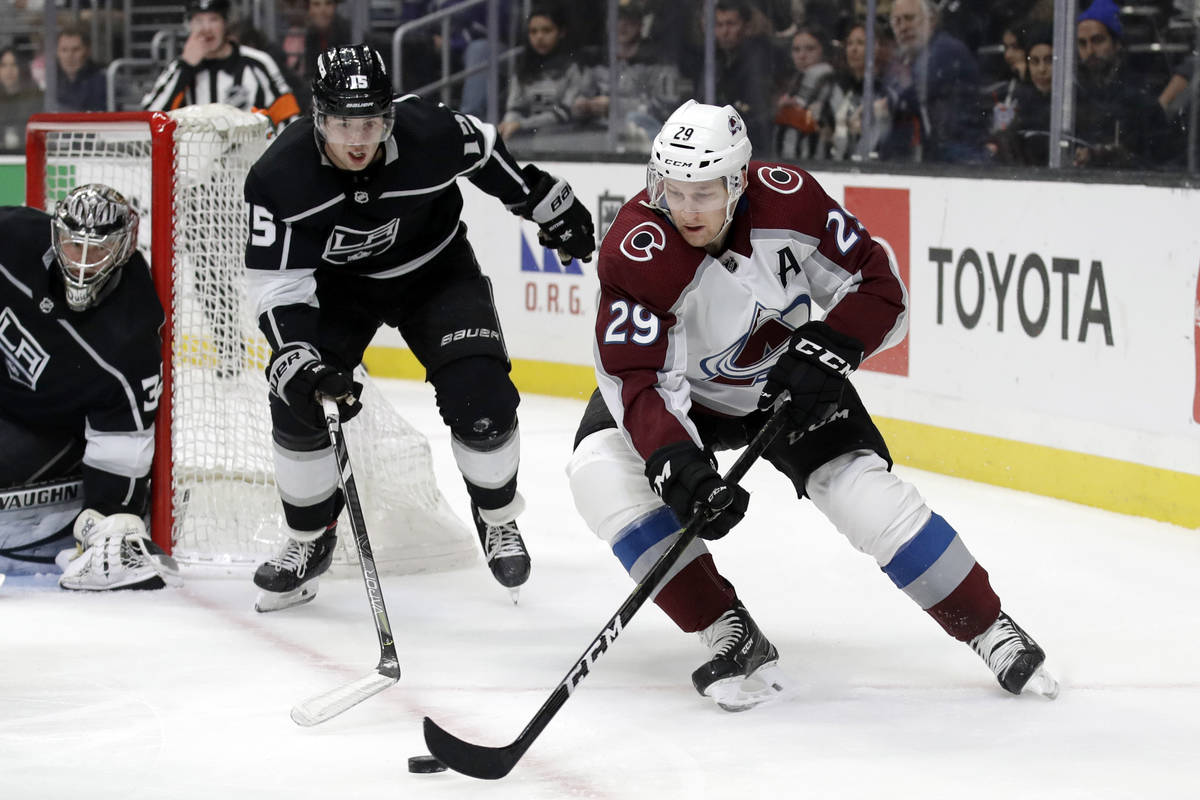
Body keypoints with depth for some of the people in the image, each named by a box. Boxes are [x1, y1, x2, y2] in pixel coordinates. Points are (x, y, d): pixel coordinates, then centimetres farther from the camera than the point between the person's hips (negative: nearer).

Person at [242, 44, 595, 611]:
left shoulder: (431, 135, -29)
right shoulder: (280, 176, -30)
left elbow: (487, 156, -6)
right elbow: (276, 285, -26)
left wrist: (553, 208, 7)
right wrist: (304, 366, -38)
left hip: (433, 270, 0)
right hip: (336, 282, 0)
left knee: (480, 394, -16)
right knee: (298, 398, -15)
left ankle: (496, 519, 11)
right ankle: (308, 541, 8)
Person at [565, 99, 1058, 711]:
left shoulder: (789, 201, -26)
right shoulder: (637, 252, -31)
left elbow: (879, 288, -15)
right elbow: (640, 380, -33)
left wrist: (826, 349, -31)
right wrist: (677, 467, -47)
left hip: (788, 379, 0)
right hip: (688, 391, 0)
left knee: (866, 495, -15)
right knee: (601, 472, -25)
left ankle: (991, 632, 4)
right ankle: (735, 641, -19)